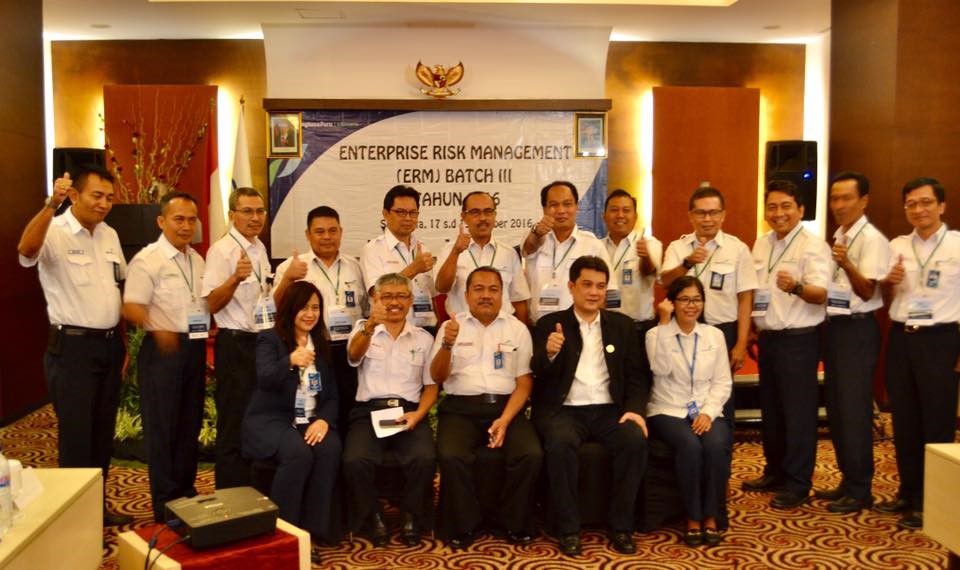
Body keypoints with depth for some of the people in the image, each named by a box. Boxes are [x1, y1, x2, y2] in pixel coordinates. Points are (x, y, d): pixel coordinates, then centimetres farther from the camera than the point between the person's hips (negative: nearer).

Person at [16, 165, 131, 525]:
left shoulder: (110, 235, 10)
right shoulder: (55, 232, -12)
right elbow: (26, 250, -36)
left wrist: (123, 341, 16)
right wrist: (51, 205, -48)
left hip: (109, 344, 7)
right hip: (72, 347, -7)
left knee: (103, 431, 16)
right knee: (76, 435, 1)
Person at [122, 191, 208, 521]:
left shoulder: (197, 260, 12)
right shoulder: (148, 260, -10)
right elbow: (131, 308, -17)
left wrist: (206, 343, 13)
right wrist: (158, 329, -34)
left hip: (195, 347, 7)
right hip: (163, 349, -7)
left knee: (190, 423, 15)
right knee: (162, 426, 2)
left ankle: (186, 492, 28)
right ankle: (165, 504, 12)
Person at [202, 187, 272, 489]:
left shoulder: (260, 248, 11)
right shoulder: (221, 251, -14)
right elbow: (212, 304, -22)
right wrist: (235, 278, -36)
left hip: (262, 341, 8)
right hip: (236, 344, -8)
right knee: (235, 423, -2)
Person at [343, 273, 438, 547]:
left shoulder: (423, 338, 14)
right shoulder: (363, 330, 9)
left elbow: (431, 386, 14)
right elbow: (354, 355, -15)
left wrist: (418, 413, -7)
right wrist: (370, 325, -35)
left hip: (408, 411, 1)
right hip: (369, 411, -1)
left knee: (424, 459, -28)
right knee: (355, 460, -29)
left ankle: (413, 518, -1)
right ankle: (373, 517, -2)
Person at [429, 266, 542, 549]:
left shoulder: (517, 329, 10)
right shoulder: (451, 326, 9)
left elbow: (524, 382, 5)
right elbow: (438, 378, 2)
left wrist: (505, 420, -11)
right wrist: (448, 344, -17)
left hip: (506, 405, 1)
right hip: (461, 407, 0)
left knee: (531, 454, -26)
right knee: (451, 455, -29)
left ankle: (516, 525, -4)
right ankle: (465, 525, -7)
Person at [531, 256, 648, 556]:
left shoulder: (623, 325, 13)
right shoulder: (549, 324, 6)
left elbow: (636, 375, 9)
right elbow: (538, 377, -2)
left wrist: (634, 409, -9)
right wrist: (549, 354, -24)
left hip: (610, 409, 2)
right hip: (564, 409, -2)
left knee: (635, 440, -27)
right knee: (560, 443, -33)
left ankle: (621, 526, -9)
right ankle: (568, 528, -16)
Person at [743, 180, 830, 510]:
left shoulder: (813, 246, -11)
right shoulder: (761, 244, 10)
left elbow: (821, 293, -24)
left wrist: (796, 287, -43)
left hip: (798, 339, -7)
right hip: (768, 337, 7)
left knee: (798, 412, -1)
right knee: (770, 408, 16)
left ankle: (797, 483, 10)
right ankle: (775, 472, 30)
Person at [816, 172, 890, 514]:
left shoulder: (872, 239, -12)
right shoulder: (837, 238, 13)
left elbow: (867, 292, -22)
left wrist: (847, 264, -36)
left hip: (858, 330, -9)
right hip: (835, 326, 9)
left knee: (854, 409, -4)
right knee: (836, 407, 13)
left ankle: (859, 490, 7)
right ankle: (847, 480, 26)